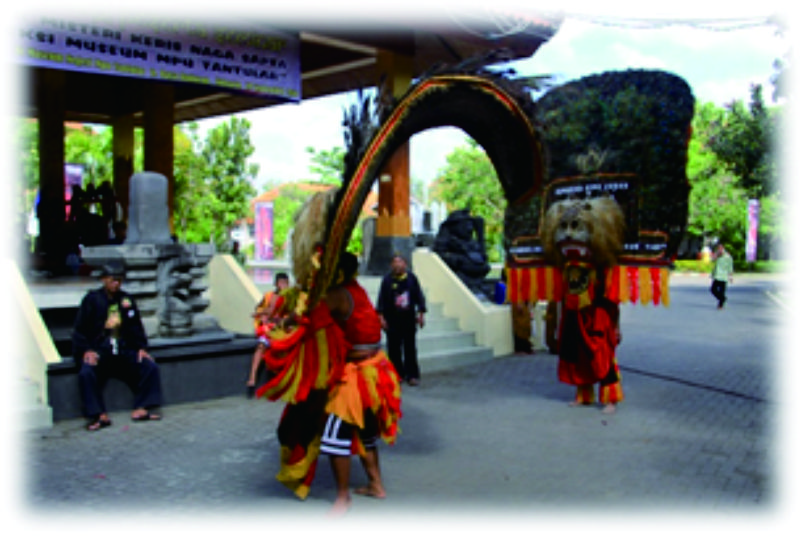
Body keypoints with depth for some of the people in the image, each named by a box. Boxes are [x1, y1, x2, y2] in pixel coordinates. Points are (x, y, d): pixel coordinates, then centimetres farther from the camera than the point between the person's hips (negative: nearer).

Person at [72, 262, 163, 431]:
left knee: (150, 367, -15)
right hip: (97, 351, -3)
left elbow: (136, 327, 17)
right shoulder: (92, 299, 2)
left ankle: (140, 409, -12)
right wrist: (87, 351, -14)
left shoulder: (126, 300, 13)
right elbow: (80, 330, 0)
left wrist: (141, 347, 2)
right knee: (86, 373, -32)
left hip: (124, 351, 4)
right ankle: (100, 415, -25)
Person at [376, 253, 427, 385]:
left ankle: (412, 375, 10)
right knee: (394, 348, 4)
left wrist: (421, 313, 4)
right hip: (392, 320, -1)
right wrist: (381, 316, -6)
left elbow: (419, 296, 7)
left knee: (410, 348, 3)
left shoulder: (411, 278, 1)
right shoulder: (387, 279, -3)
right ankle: (398, 374, 17)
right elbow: (381, 299, -2)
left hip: (409, 319, 1)